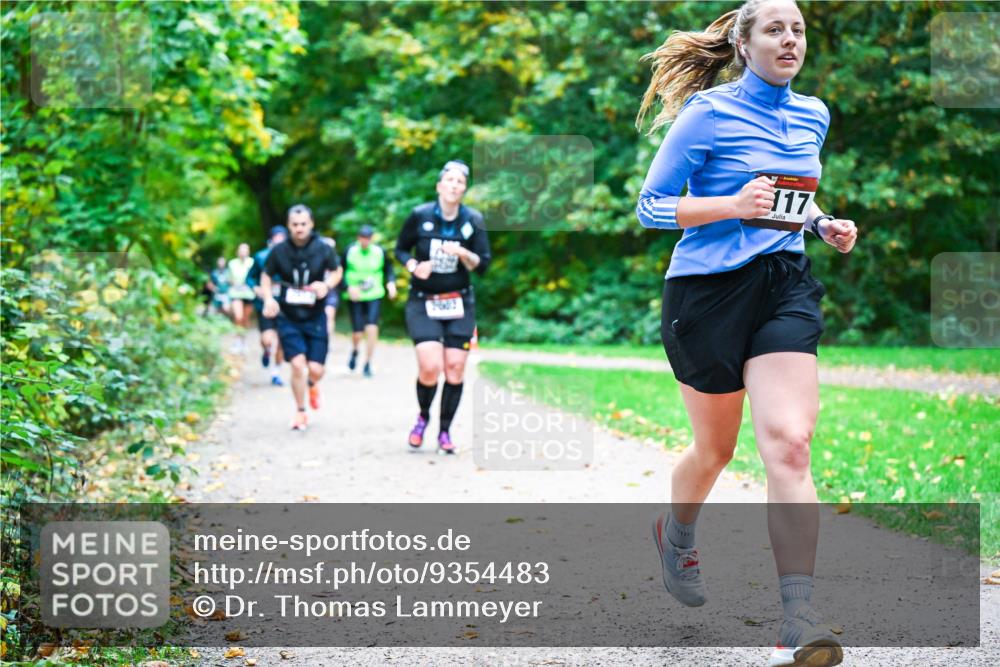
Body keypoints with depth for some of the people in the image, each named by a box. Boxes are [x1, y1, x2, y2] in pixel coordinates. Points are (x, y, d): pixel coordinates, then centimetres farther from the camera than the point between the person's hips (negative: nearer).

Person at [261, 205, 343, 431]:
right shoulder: (279, 251, -7)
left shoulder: (323, 249, -7)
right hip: (288, 319, 0)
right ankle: (300, 412, 9)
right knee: (298, 364, -13)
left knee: (315, 369, -3)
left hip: (315, 318, 0)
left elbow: (336, 271, 9)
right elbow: (266, 276, 8)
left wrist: (327, 285, -12)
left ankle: (313, 385, 38)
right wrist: (268, 299, -9)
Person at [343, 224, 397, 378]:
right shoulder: (350, 251, -4)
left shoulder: (380, 252, -1)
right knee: (357, 333, -1)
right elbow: (340, 273, 1)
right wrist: (349, 286, -14)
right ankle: (354, 351, 37)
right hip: (356, 298, 0)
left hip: (374, 297, 0)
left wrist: (390, 283, -8)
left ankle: (368, 364, -1)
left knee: (372, 328, -15)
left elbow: (389, 270, 11)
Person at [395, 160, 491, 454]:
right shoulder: (420, 215, -7)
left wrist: (463, 253, -20)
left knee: (455, 368, -3)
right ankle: (423, 417, 15)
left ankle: (444, 432, 12)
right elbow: (401, 249, 7)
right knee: (430, 368, -15)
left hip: (459, 303, 2)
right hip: (422, 302, -2)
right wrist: (414, 266, -13)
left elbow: (482, 265, -1)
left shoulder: (473, 220, -3)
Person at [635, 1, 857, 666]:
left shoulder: (813, 115, 11)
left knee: (788, 444, -15)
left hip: (785, 287, 3)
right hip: (709, 289, -3)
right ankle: (677, 536, 46)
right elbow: (651, 207, -6)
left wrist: (824, 223, 7)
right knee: (715, 450, 11)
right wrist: (732, 204, -20)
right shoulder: (707, 113, -7)